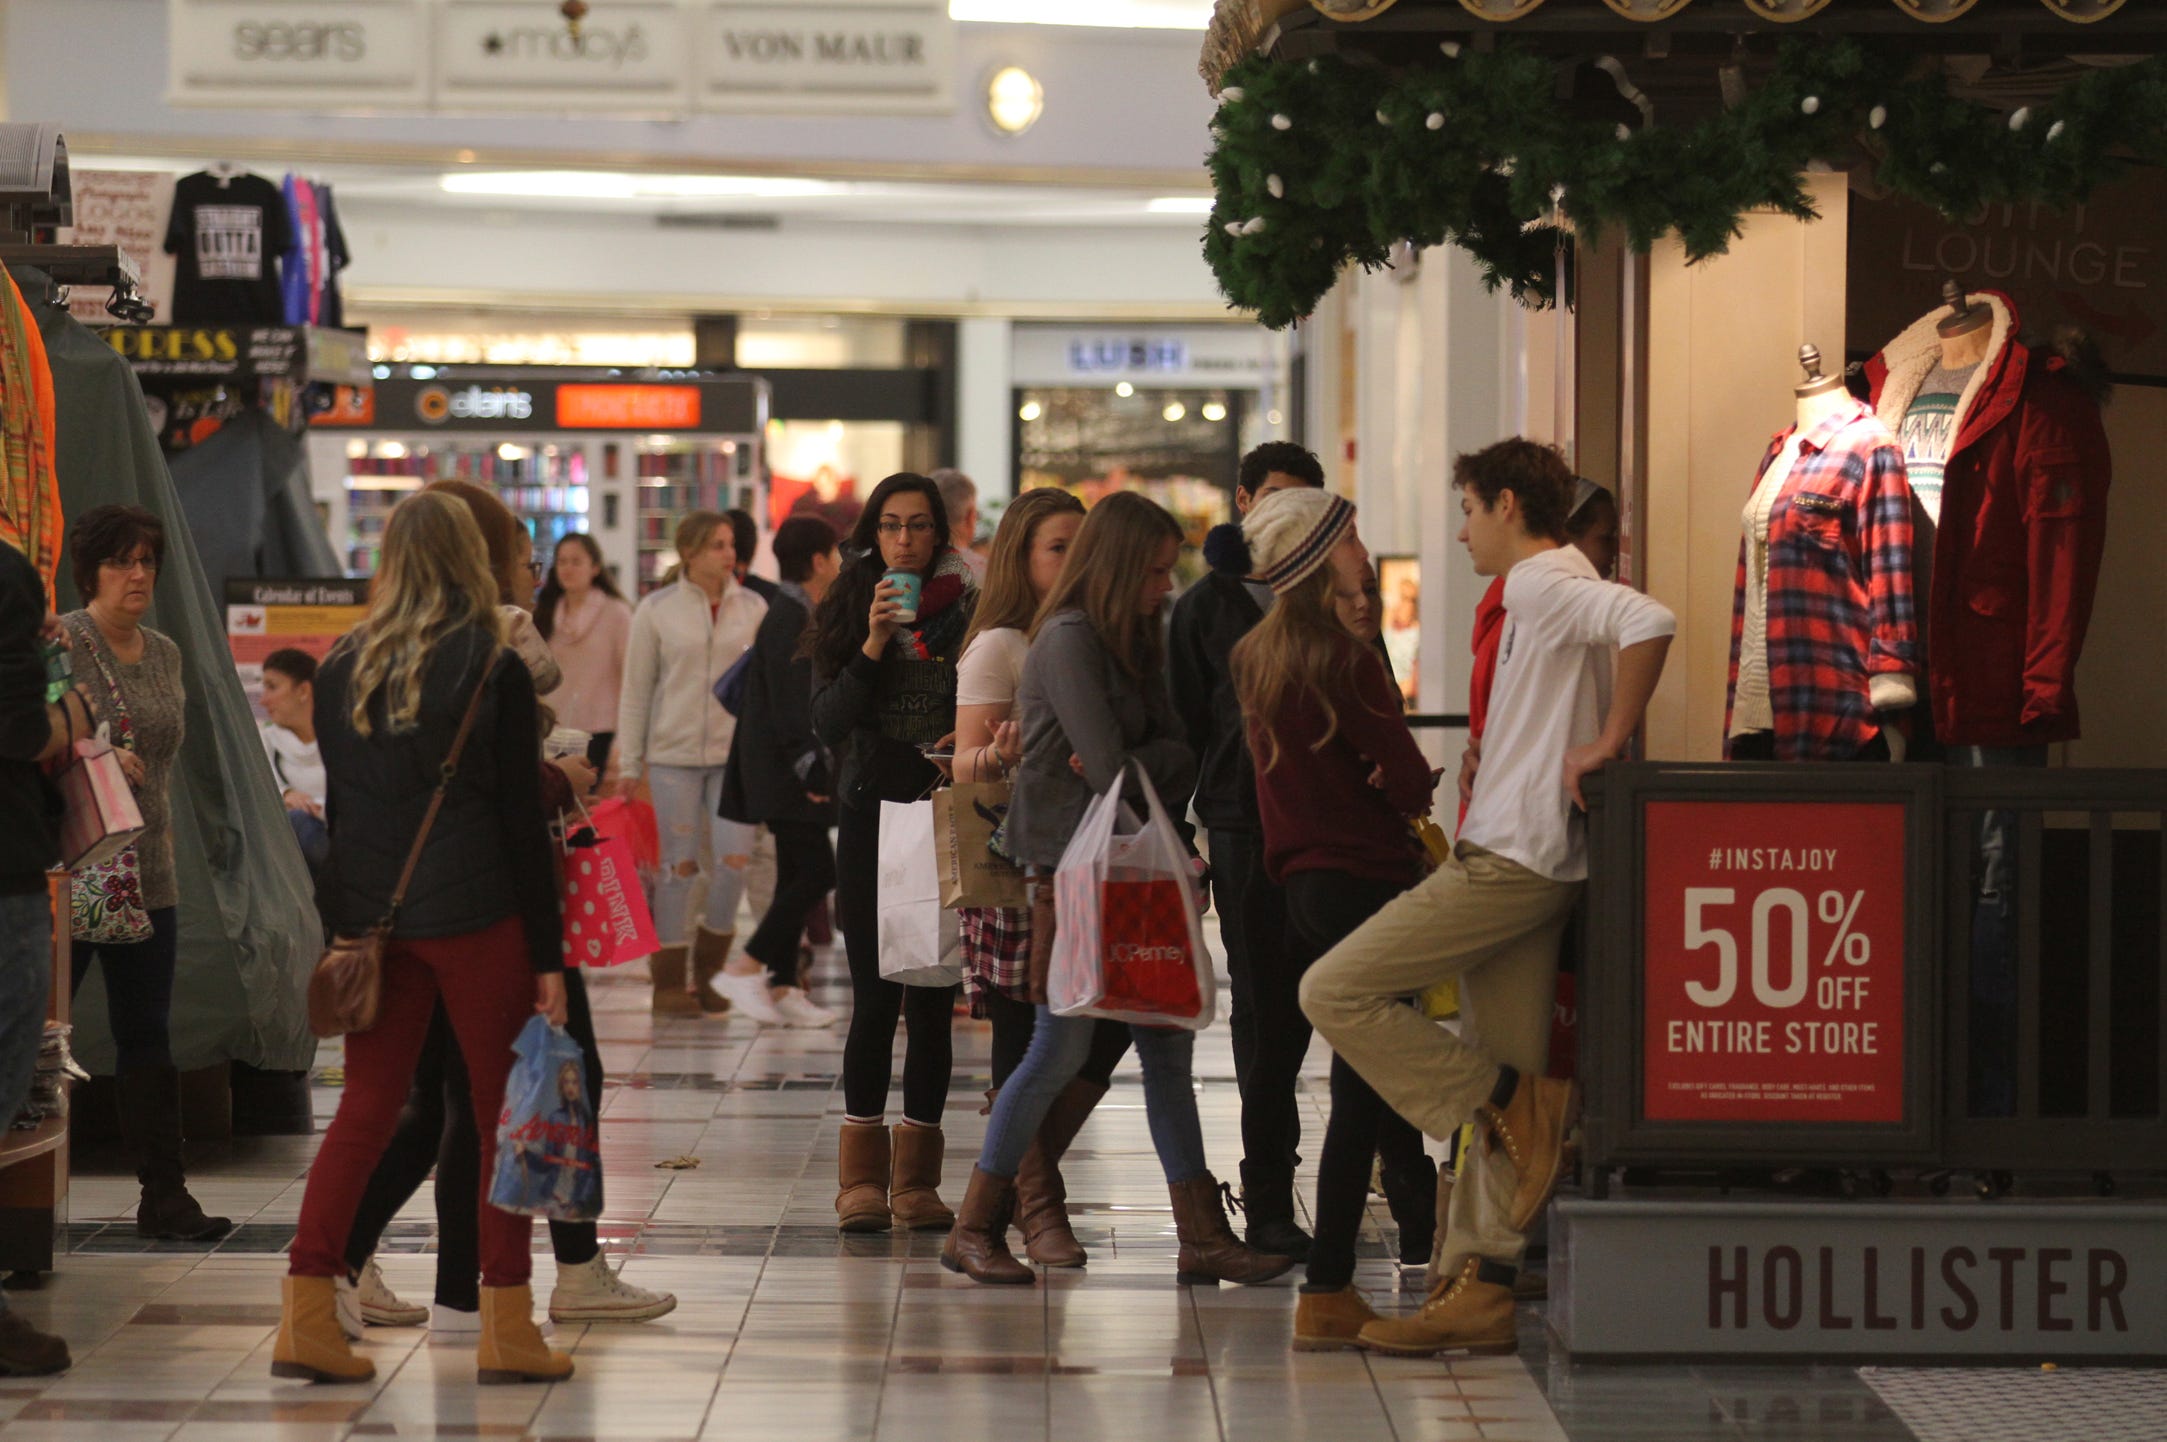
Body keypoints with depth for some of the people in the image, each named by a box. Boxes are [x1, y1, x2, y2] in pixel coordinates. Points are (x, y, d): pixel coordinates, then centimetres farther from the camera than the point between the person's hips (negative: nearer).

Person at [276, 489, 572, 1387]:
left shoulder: (341, 670, 6)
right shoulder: (494, 672, -7)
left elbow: (337, 807, 10)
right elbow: (522, 818, -6)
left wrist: (345, 927, 16)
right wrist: (547, 953, -3)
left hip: (371, 912, 5)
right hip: (476, 912, -4)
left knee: (365, 1109, 9)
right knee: (504, 1112, 4)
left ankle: (306, 1314, 2)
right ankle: (505, 1328, 6)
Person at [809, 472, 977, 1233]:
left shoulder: (969, 612, 4)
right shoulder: (844, 615, 5)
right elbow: (827, 725, -4)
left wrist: (970, 741, -12)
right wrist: (873, 646, -15)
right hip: (872, 821, 0)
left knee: (933, 1000, 1)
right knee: (876, 996, -4)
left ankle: (917, 1177, 6)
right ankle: (863, 1176, 2)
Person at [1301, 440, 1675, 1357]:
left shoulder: (1545, 585, -10)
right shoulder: (1548, 593, 21)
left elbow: (1650, 624, -29)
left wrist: (1608, 743, -21)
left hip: (1510, 862, -10)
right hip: (1520, 868, 10)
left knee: (1336, 991, -10)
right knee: (1500, 1087, 7)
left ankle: (1521, 1108, -8)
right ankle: (1477, 1290, 7)